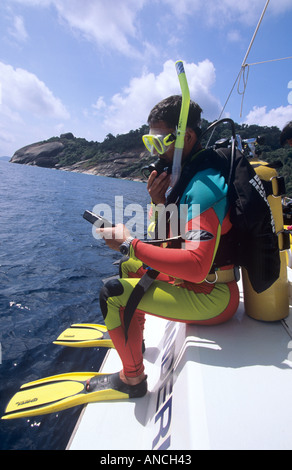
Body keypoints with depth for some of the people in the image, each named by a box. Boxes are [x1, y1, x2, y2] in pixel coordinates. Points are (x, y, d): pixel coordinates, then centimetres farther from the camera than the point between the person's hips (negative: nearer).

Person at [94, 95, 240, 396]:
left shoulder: (204, 186, -24)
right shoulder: (191, 174, 8)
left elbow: (195, 266, -34)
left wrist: (129, 244, -27)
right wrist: (160, 203, -8)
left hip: (212, 299, -9)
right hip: (202, 282, 10)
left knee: (112, 294, -15)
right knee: (130, 268, 19)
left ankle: (133, 378, 10)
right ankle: (133, 338, 37)